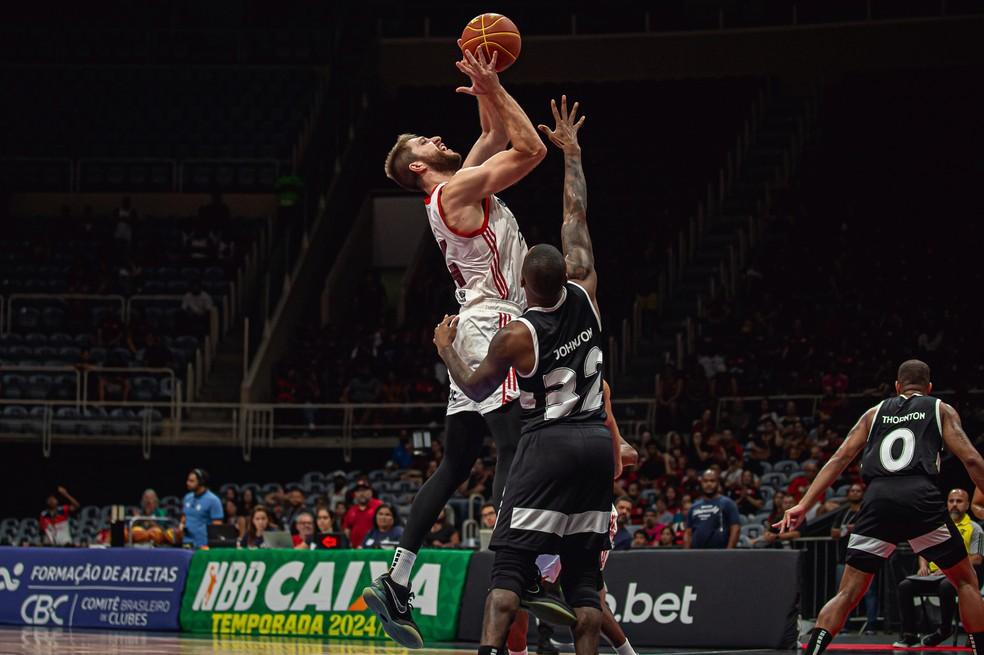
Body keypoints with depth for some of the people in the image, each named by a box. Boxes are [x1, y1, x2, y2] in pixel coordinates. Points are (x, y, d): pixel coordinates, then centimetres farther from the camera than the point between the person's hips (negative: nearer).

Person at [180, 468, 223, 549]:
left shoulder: (213, 500, -9)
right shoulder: (188, 497, 11)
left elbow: (217, 527, -10)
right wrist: (182, 525, 3)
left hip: (203, 546, -6)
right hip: (188, 545, 6)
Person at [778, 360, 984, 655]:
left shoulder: (875, 413, 26)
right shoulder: (941, 410, 20)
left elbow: (839, 458, 16)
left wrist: (804, 505, 10)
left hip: (878, 498, 2)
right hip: (921, 497, -2)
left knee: (848, 594, 5)